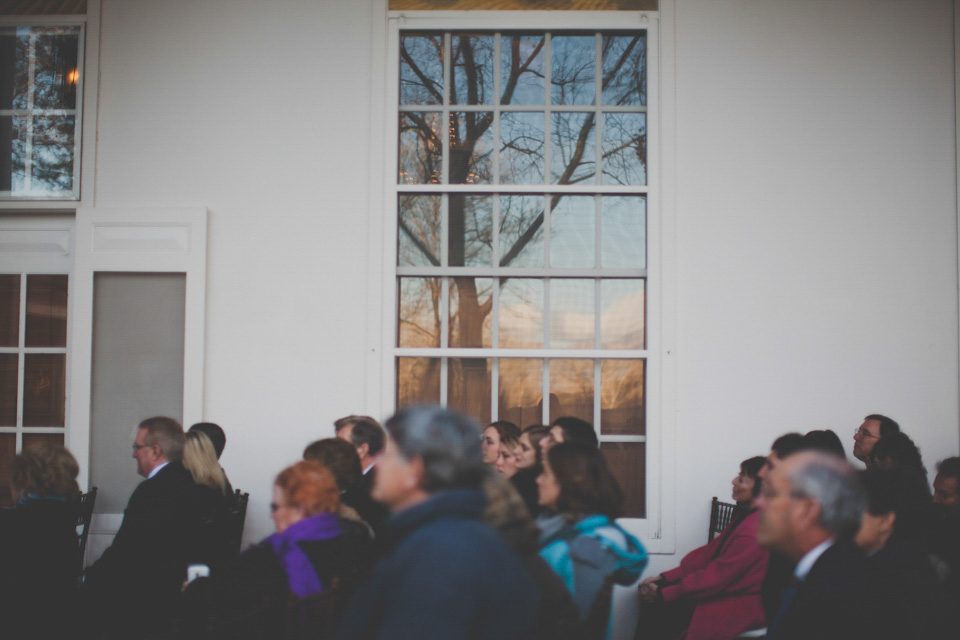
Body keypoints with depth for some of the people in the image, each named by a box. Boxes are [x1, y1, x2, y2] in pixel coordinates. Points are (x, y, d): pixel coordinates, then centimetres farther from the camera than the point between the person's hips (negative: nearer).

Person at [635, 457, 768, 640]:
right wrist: (664, 578, 1)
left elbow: (718, 575, -22)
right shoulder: (744, 515, 7)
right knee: (653, 604, -1)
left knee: (661, 610, -14)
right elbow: (710, 551, 8)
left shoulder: (754, 531, -25)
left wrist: (664, 594, -17)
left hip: (743, 605, -9)